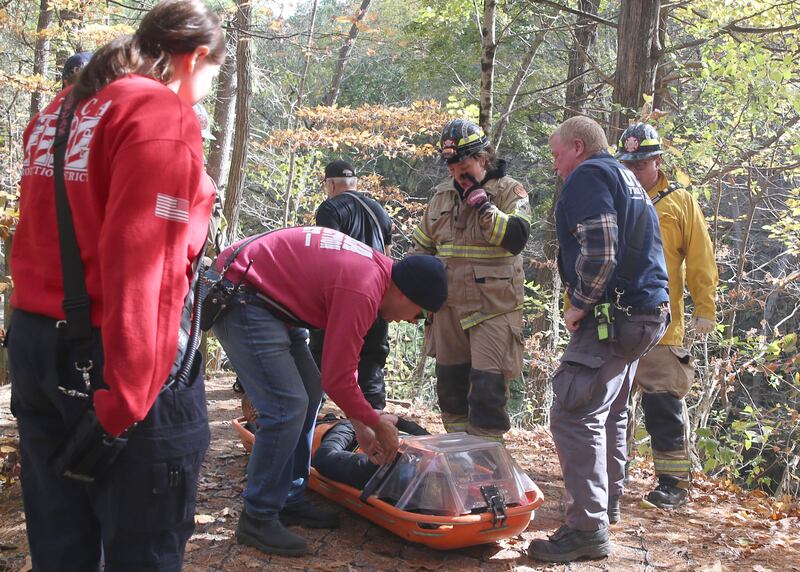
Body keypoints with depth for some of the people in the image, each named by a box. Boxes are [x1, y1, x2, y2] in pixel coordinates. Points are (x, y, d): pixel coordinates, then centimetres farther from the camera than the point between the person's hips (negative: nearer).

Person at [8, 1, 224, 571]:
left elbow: (37, 238, 15)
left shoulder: (59, 112, 14)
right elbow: (139, 262, -21)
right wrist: (120, 404, -21)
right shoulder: (164, 113, -12)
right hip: (115, 359, -8)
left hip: (35, 343, 8)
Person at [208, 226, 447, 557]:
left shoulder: (377, 268, 6)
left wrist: (361, 425, 16)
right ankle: (257, 520, -1)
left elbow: (342, 364, 14)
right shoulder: (363, 291, -24)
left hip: (266, 299, 11)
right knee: (287, 407, -14)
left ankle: (289, 502, 21)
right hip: (241, 301, -11)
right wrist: (378, 424, -3)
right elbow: (337, 380, -19)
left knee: (310, 393, 12)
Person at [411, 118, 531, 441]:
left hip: (493, 307, -6)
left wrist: (482, 204, -21)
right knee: (449, 382, 13)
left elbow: (516, 236, -22)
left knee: (488, 386, -9)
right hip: (448, 305, 6)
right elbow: (423, 245, 20)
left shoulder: (509, 191, -5)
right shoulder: (443, 195, 12)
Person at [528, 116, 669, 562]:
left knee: (575, 414, -12)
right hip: (645, 311, 11)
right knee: (611, 411, 23)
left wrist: (580, 305, -11)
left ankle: (589, 528, -13)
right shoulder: (627, 179, 22)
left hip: (614, 313, -11)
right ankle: (607, 499, 37)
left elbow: (598, 252, -22)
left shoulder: (588, 175, -9)